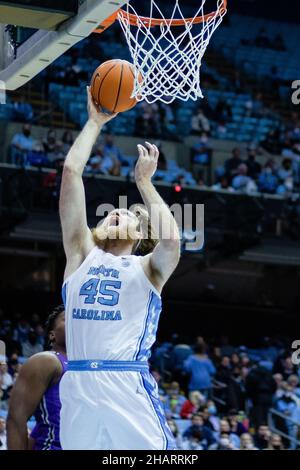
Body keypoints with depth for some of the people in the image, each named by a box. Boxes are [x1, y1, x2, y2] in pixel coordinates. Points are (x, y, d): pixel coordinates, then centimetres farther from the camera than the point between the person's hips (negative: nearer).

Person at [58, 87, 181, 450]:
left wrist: (143, 181, 1)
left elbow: (169, 240, -12)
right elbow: (71, 171, 12)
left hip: (130, 390, -2)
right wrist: (95, 122, 18)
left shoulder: (148, 268, 12)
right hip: (77, 390, 3)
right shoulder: (82, 254, 17)